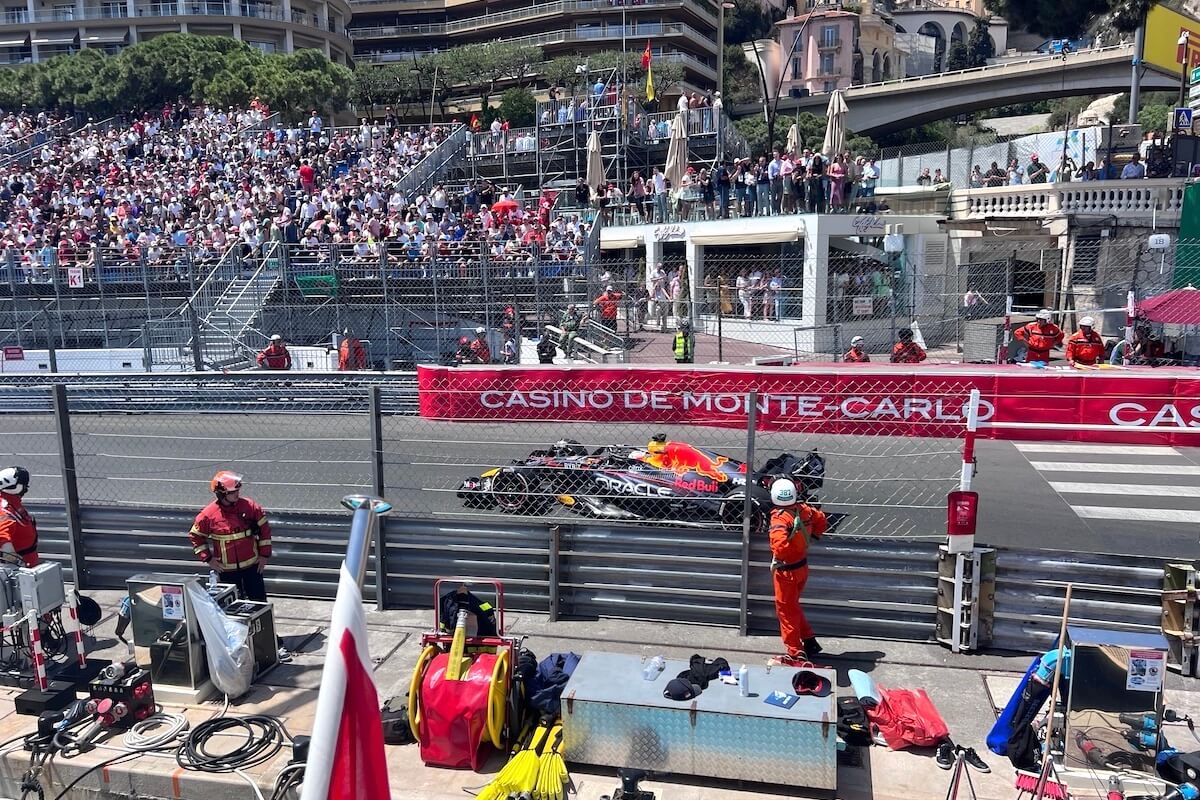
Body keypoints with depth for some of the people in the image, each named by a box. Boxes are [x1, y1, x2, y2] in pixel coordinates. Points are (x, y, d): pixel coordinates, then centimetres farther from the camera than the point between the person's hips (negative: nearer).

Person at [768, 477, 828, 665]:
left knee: (786, 610, 9)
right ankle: (810, 641, 32)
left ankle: (795, 654, 18)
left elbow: (780, 547, -39)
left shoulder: (780, 519, -28)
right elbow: (821, 519, 13)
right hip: (802, 566, 7)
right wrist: (811, 537, 16)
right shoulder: (804, 509, -6)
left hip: (786, 571, -7)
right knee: (794, 606, 26)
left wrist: (776, 561, -21)